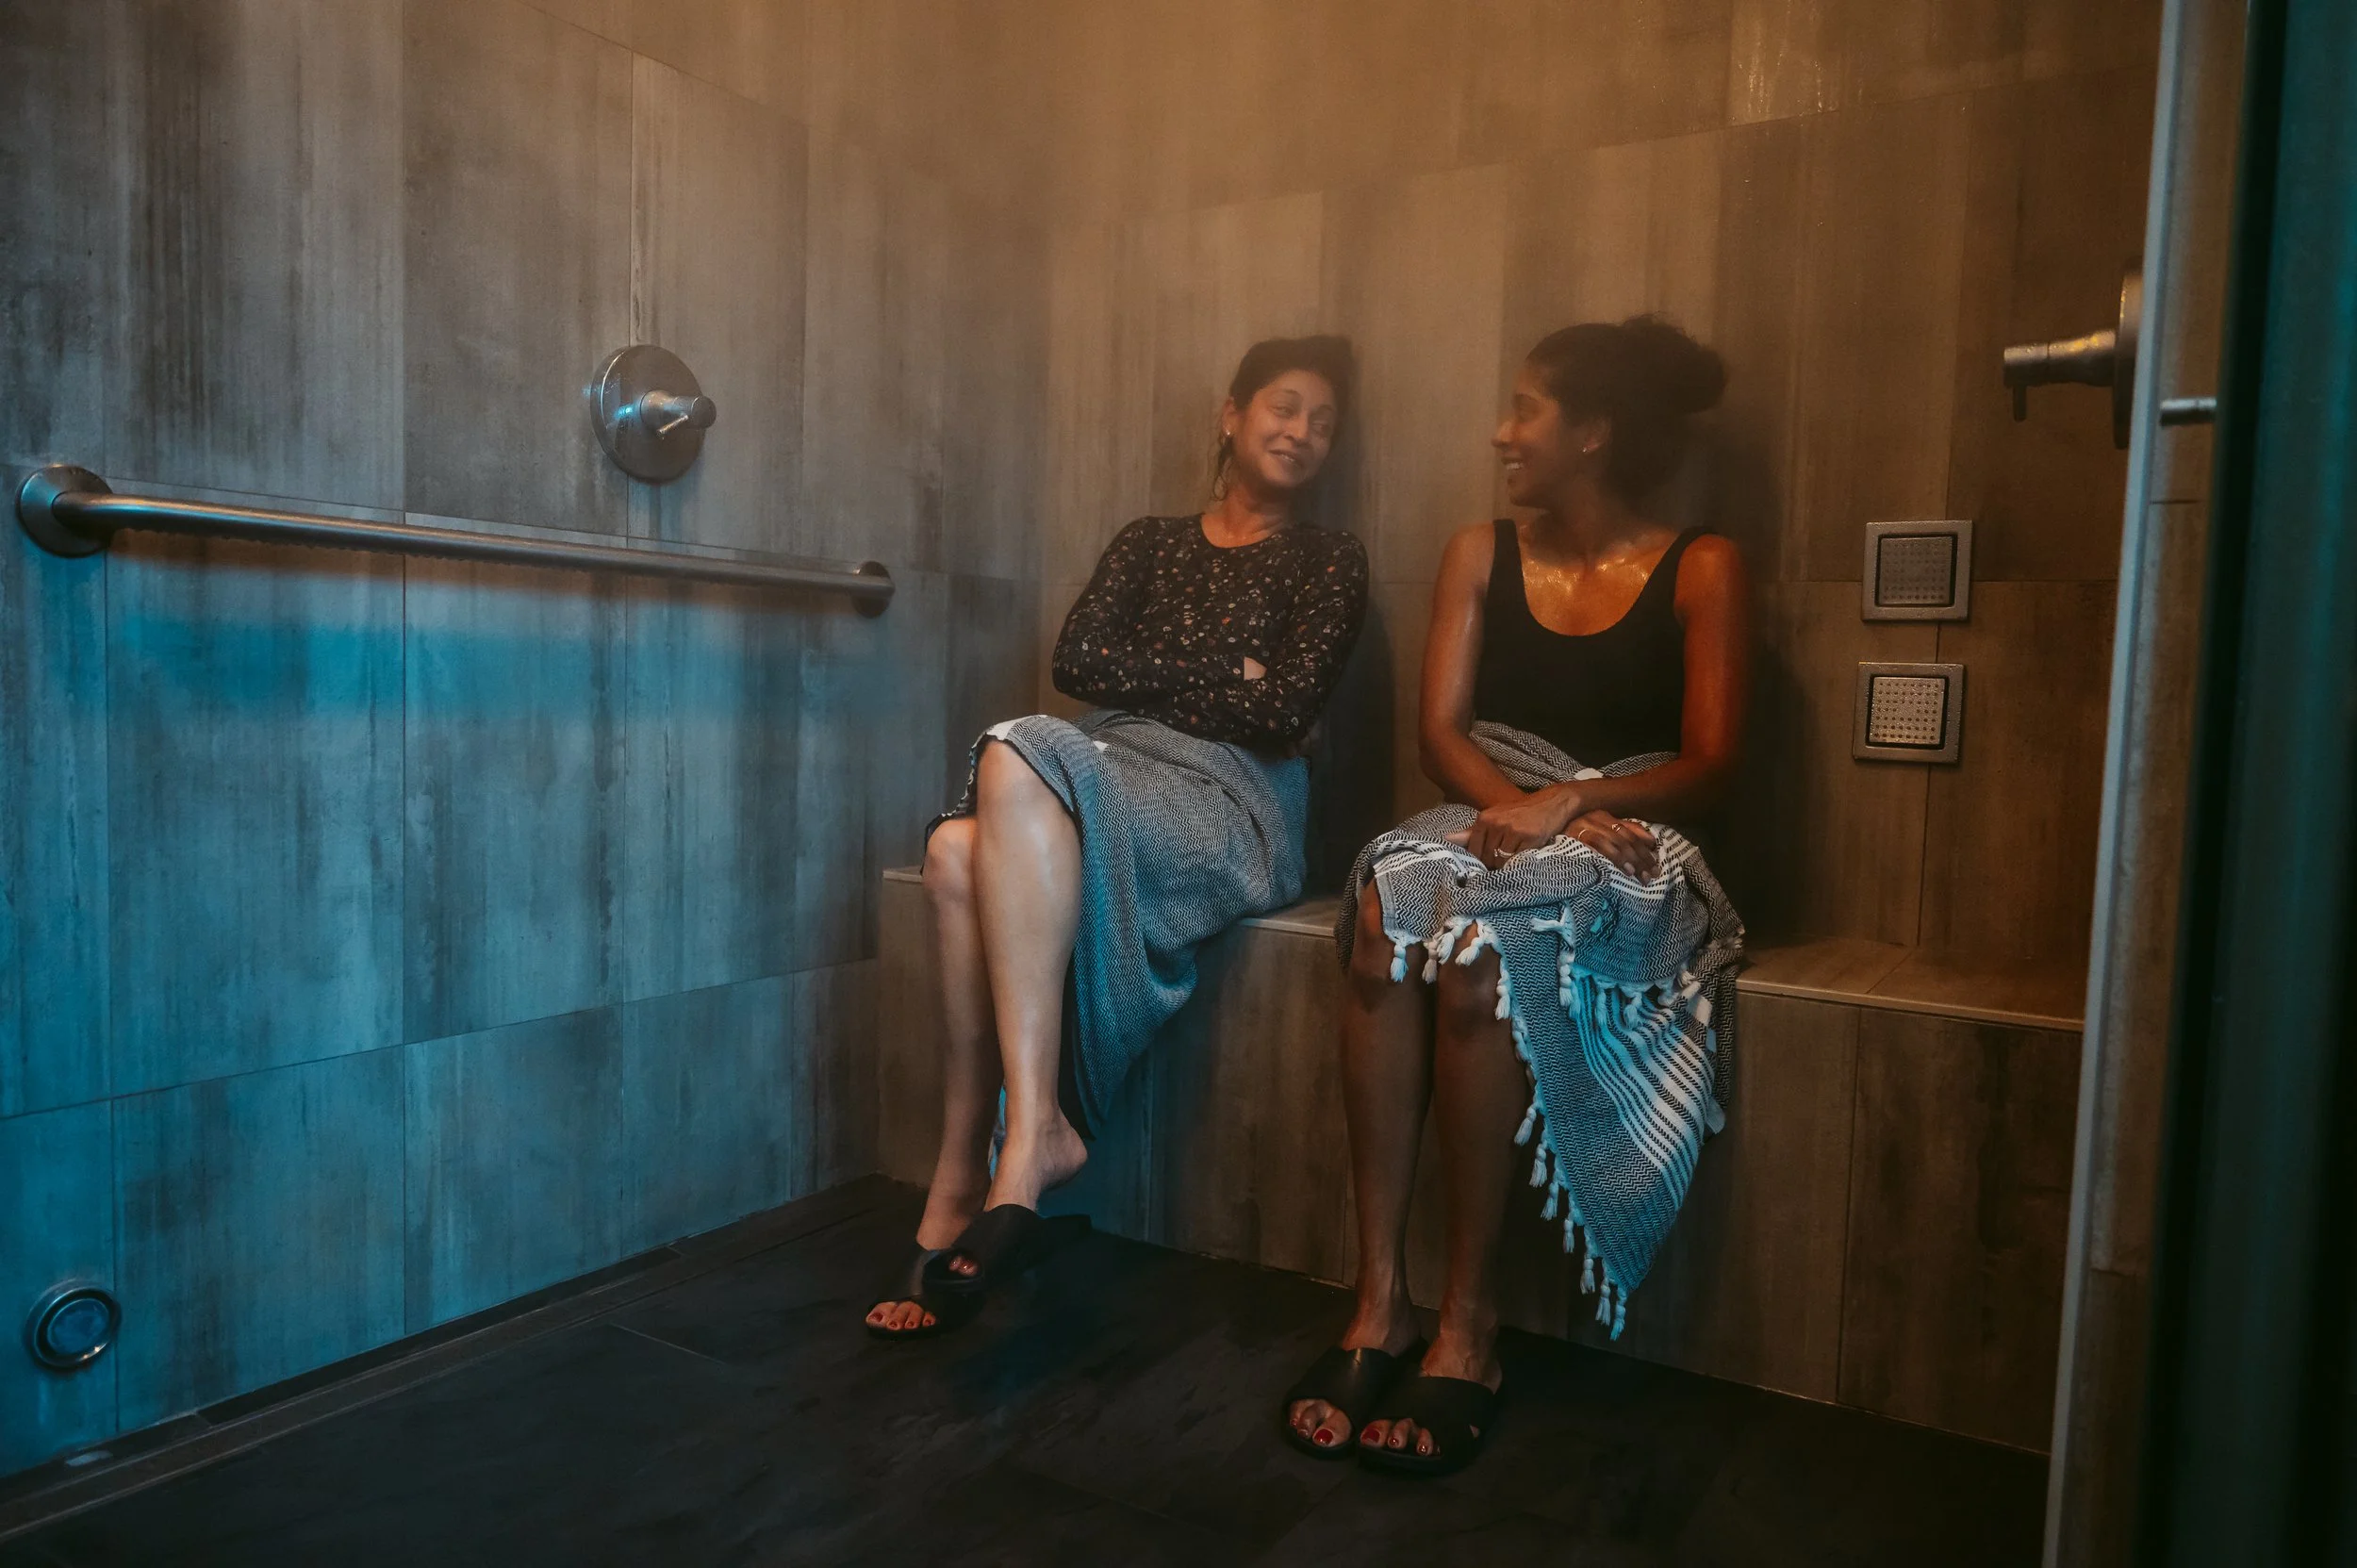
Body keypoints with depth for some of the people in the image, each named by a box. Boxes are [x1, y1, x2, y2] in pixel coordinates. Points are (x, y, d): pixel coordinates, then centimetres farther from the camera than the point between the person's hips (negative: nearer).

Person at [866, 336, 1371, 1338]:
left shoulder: (1329, 562, 14)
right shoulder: (1151, 542, 25)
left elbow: (1284, 710, -3)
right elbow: (1077, 659, 6)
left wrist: (1155, 676, 3)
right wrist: (1220, 673, 1)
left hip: (1232, 806, -4)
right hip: (1113, 776, 4)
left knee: (1018, 763, -34)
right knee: (958, 851, -30)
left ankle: (1032, 1139, -36)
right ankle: (965, 1185, -28)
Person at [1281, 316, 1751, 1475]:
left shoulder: (1700, 571, 5)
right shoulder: (1481, 553, 15)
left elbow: (1705, 767, -3)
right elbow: (1441, 731, 5)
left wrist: (1567, 805, -19)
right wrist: (1518, 805, -15)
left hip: (1628, 848, -3)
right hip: (1488, 822, 3)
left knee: (1477, 937, -36)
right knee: (1384, 903, -33)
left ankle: (1468, 1322, -25)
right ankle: (1379, 1301, -30)